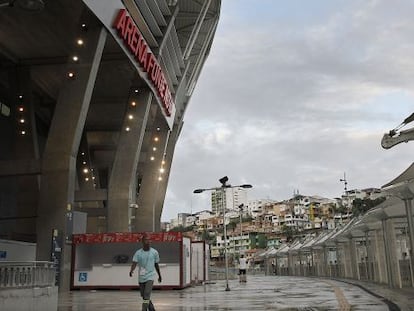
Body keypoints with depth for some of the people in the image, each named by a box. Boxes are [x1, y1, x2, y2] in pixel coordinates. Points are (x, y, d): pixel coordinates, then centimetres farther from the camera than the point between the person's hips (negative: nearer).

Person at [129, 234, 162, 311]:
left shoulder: (154, 252, -1)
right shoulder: (138, 253, -4)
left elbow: (156, 265, 11)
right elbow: (134, 263, -15)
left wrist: (159, 276, 19)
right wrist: (131, 271, -36)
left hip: (150, 276, -2)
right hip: (141, 277, 2)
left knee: (147, 295, -18)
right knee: (144, 296, 13)